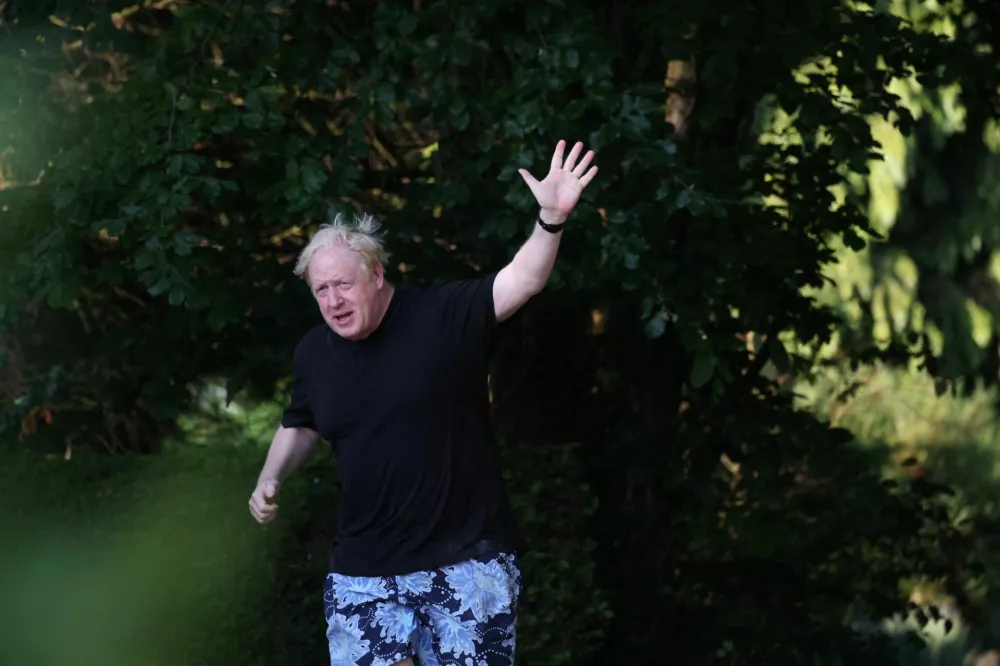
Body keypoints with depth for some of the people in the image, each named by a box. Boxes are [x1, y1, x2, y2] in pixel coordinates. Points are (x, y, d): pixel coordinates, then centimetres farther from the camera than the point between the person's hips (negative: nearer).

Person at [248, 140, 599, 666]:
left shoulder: (445, 316, -9)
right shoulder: (314, 352, 5)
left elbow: (522, 281, -22)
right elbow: (300, 426, 22)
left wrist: (551, 218, -39)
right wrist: (271, 479, 5)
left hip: (465, 559, -3)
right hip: (363, 570, 3)